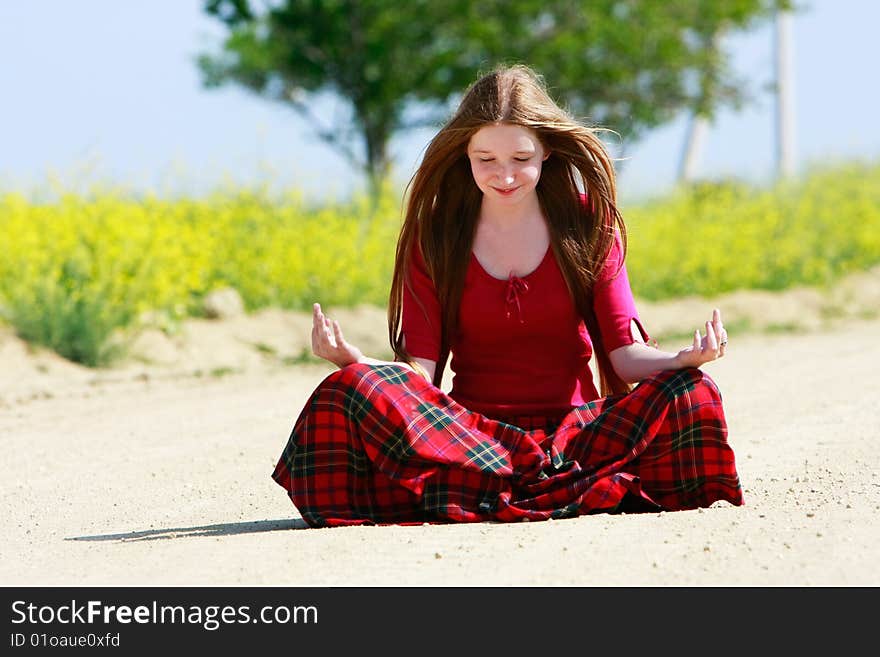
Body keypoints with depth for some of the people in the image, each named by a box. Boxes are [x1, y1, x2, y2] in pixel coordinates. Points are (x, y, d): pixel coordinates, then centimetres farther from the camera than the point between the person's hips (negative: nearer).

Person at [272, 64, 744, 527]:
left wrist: (685, 360, -22)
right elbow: (421, 367, -2)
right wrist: (353, 361, -23)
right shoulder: (435, 236, 6)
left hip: (576, 431, 0)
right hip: (470, 434, 0)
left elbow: (626, 354, 0)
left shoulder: (588, 222, 6)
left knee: (692, 394, -28)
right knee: (347, 391, -28)